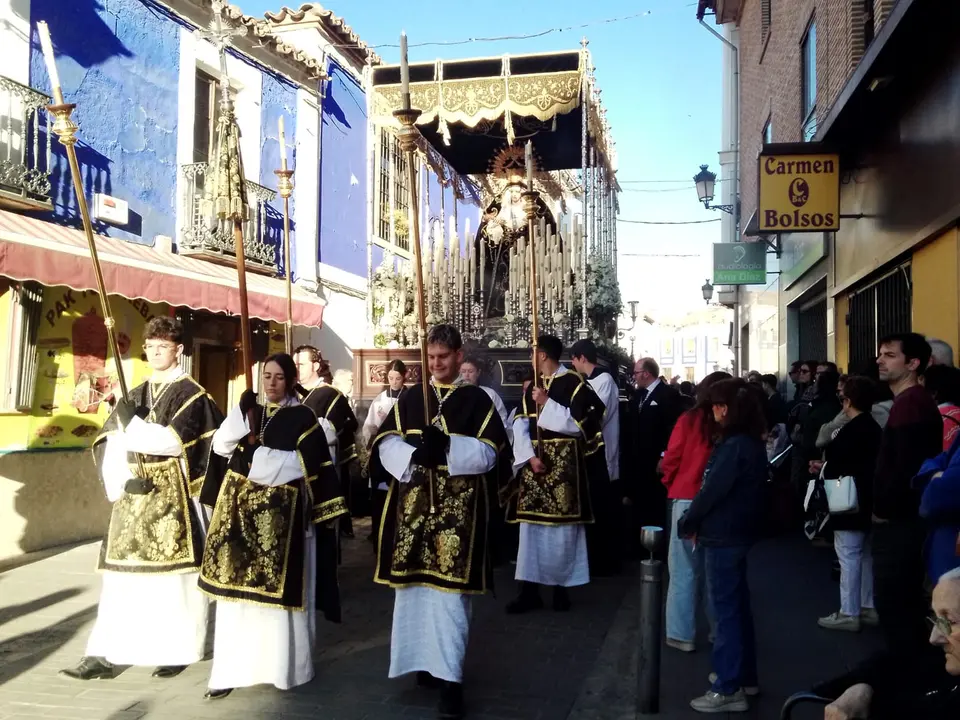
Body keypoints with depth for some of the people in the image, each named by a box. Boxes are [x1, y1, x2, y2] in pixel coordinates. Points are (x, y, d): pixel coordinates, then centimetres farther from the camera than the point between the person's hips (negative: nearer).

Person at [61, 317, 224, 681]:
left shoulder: (191, 395, -2)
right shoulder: (135, 396, 14)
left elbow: (174, 442, -15)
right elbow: (108, 442, 6)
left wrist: (132, 425, -11)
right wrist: (119, 481, -10)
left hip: (173, 498, -5)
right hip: (132, 495, 5)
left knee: (173, 576, 0)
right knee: (120, 575, 5)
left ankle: (178, 651, 12)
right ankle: (103, 655, 9)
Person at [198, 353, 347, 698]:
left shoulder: (303, 417, -1)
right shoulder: (250, 412, 14)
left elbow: (304, 463, -11)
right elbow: (220, 446, 3)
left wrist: (257, 453, -11)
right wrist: (242, 410, -10)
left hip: (280, 514, -5)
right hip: (240, 510, 5)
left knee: (277, 588, -2)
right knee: (237, 588, 5)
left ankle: (284, 666, 12)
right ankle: (232, 668, 11)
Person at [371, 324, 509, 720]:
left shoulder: (478, 400, 2)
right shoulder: (409, 399, 10)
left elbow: (489, 453, -7)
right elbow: (385, 445, 1)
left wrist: (447, 447, -22)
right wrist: (414, 454, -19)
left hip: (457, 510, -3)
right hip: (412, 508, 3)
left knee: (449, 589, -4)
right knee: (415, 584, 8)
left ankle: (450, 677, 2)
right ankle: (426, 658, 25)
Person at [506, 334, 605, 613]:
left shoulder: (574, 384, -5)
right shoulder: (532, 388, 12)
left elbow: (578, 424, -13)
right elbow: (520, 426, 3)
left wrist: (547, 403, -16)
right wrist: (530, 457, -12)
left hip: (563, 466, -5)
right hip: (534, 464, 5)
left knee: (562, 526, 0)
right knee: (531, 525, 5)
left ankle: (561, 586, 14)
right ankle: (530, 590, 10)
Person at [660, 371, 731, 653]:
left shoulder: (690, 420, -11)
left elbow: (671, 460, -8)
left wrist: (671, 484, 11)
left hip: (689, 499, -2)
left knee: (685, 569, 6)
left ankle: (682, 633, 11)